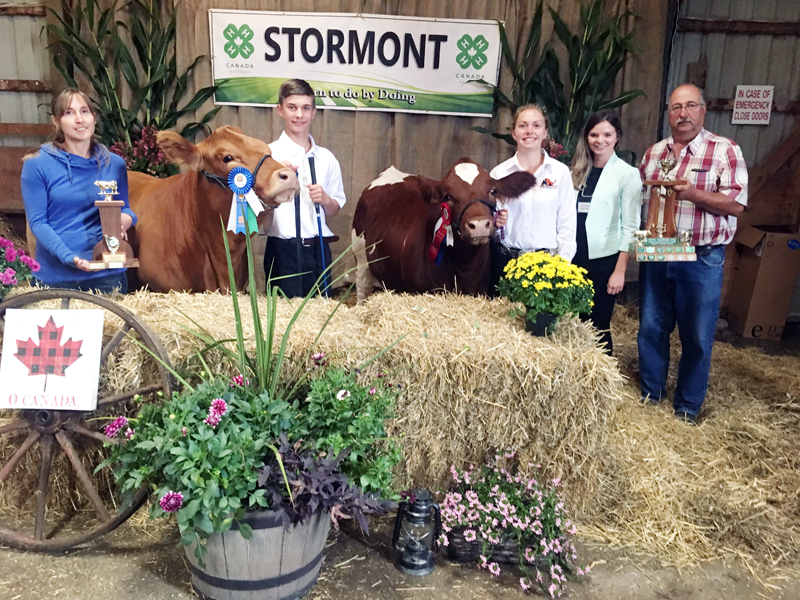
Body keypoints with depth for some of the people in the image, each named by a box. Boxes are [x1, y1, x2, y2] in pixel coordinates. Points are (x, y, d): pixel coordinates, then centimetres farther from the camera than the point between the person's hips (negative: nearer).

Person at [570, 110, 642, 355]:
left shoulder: (628, 174, -4)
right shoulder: (577, 171, 9)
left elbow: (630, 227, -6)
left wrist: (620, 271, -10)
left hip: (603, 261, -4)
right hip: (573, 257, 4)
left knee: (598, 326, 3)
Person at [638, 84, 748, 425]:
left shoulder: (725, 151, -4)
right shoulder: (653, 153, 10)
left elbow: (737, 204, -12)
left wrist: (692, 193, -24)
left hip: (702, 259, -4)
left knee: (697, 336, 5)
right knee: (651, 328, 12)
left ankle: (687, 407, 22)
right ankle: (651, 393, 30)